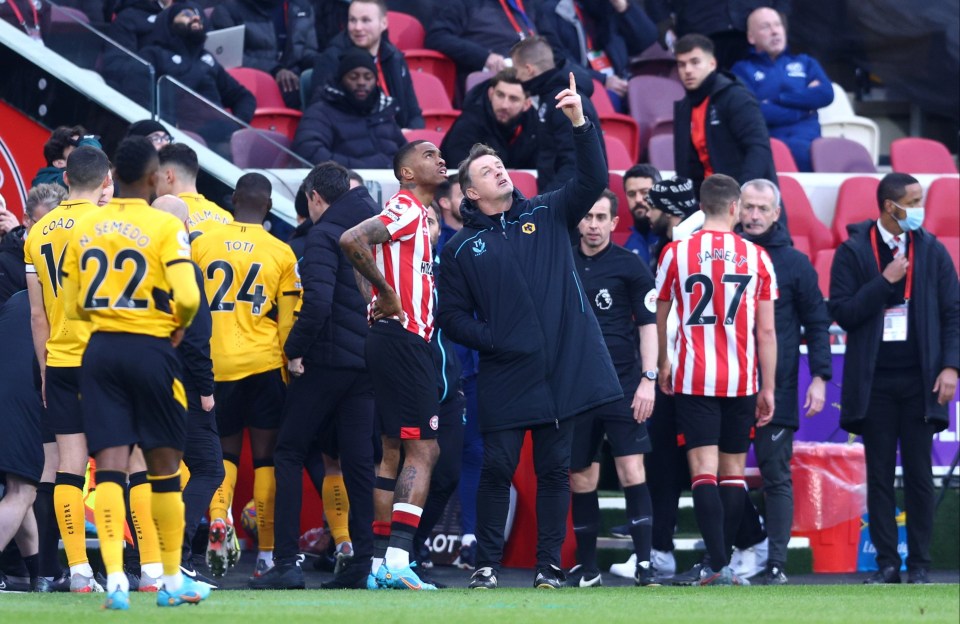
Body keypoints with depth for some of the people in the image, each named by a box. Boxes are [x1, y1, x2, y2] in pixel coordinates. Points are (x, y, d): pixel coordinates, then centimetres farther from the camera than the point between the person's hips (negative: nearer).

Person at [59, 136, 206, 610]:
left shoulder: (85, 227, 7)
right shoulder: (165, 227, -8)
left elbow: (72, 306, 10)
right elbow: (187, 296, -18)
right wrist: (179, 325, 3)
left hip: (99, 349, 3)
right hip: (150, 349, -3)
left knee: (110, 463, -2)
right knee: (164, 465, 9)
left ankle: (115, 576, -17)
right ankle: (173, 579, 16)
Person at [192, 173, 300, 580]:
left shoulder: (202, 245, 2)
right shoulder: (281, 254, -1)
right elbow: (288, 324, 0)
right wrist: (291, 373, 10)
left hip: (215, 363, 1)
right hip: (263, 363, -1)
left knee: (226, 452, 15)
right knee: (265, 457, 5)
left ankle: (218, 516, -12)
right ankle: (267, 552, 3)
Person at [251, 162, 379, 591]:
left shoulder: (324, 236, -11)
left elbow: (318, 301, -23)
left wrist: (295, 350, -13)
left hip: (328, 359, -7)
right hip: (368, 360, 7)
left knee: (289, 452, 2)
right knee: (358, 459, 9)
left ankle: (286, 562, -6)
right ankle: (363, 560, 4)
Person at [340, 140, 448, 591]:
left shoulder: (417, 214, 21)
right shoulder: (407, 208, -9)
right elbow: (352, 240, -24)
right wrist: (387, 292, -16)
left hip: (401, 342, 10)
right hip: (403, 338, -10)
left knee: (394, 452, 11)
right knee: (423, 450, -13)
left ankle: (379, 562, 12)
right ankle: (397, 559, -20)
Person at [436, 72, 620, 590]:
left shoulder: (547, 216, 10)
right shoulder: (461, 248, 6)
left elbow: (592, 180, -3)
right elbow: (453, 317, 4)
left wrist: (580, 122, -14)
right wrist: (493, 342, -10)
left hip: (562, 370, 1)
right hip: (504, 376, -1)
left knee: (554, 470, 4)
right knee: (497, 470, -1)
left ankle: (549, 567, 9)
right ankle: (487, 564, 7)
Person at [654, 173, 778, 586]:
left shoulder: (676, 253, 0)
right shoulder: (757, 257, 1)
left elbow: (658, 318, 12)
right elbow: (767, 331, 2)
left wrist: (663, 365, 28)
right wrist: (768, 388, 8)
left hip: (694, 380, -1)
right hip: (742, 381, 1)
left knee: (704, 469, -6)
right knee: (734, 470, 12)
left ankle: (717, 565, -19)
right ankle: (723, 562, 14)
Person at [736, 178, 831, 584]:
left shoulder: (795, 263, 4)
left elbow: (817, 322, 6)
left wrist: (819, 377, -3)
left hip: (776, 389, -2)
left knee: (776, 477, -1)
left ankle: (776, 562, 0)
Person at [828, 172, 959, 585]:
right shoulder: (853, 252, 1)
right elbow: (842, 312, -6)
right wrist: (886, 281, -13)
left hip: (919, 380, 1)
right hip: (874, 381, -1)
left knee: (918, 473, 2)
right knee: (879, 474, 2)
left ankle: (920, 563, 5)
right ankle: (887, 562, 5)